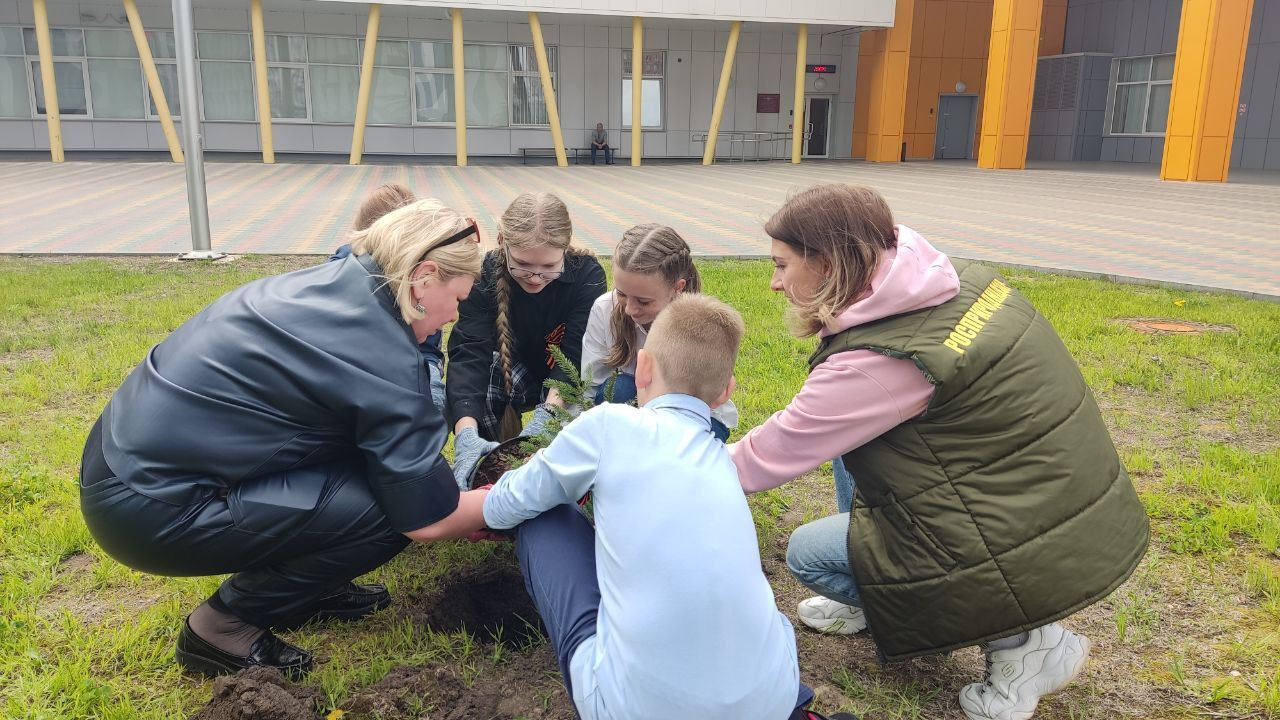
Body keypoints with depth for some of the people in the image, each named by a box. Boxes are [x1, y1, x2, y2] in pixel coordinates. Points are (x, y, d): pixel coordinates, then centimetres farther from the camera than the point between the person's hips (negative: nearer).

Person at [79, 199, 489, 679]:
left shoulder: (332, 284, 5)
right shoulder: (379, 356, -20)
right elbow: (428, 520, -13)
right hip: (149, 503, -9)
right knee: (389, 511, -12)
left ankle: (298, 587, 20)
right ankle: (223, 623, 4)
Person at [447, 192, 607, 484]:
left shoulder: (588, 274, -25)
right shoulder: (485, 274, -24)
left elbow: (575, 354, -29)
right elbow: (468, 352, -35)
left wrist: (547, 414, -47)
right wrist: (466, 433, -51)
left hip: (569, 382, 0)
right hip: (515, 370, 1)